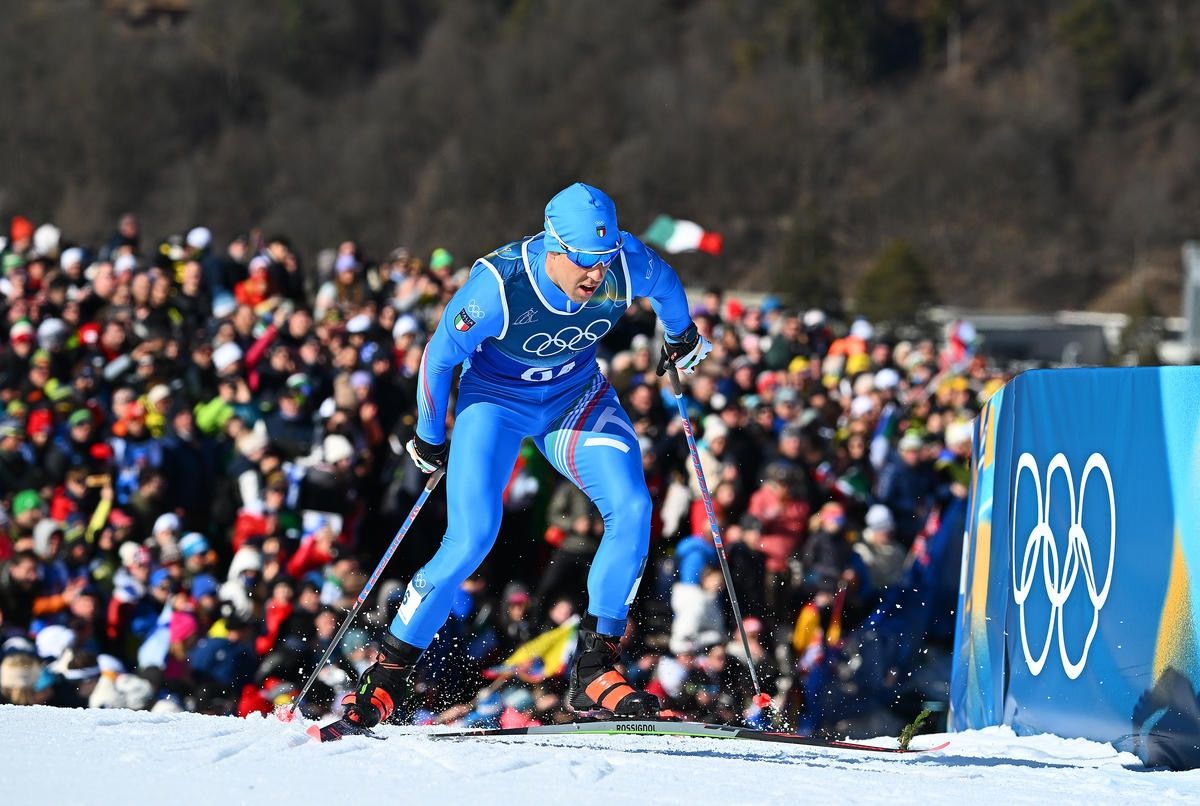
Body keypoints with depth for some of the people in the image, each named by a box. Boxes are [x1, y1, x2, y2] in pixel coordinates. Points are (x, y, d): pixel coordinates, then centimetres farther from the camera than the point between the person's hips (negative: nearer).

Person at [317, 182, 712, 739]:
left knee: (631, 509, -20)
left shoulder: (627, 267, -24)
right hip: (495, 398, -4)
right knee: (471, 540, -19)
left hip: (575, 395, 4)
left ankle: (594, 672, -13)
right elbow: (438, 358, -16)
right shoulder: (498, 287, -34)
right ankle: (385, 678, -6)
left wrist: (682, 336, 22)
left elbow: (665, 285, 3)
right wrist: (430, 438, -3)